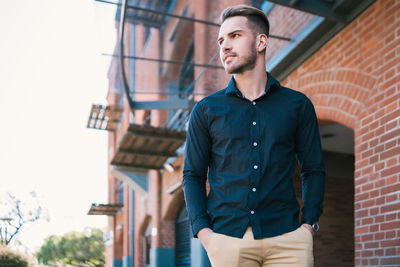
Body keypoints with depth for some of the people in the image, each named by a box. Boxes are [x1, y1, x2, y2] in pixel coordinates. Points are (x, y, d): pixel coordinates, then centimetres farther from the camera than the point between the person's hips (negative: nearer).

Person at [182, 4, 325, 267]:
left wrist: (308, 224, 0)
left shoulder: (297, 104, 8)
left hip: (286, 238, 0)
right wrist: (203, 231, -3)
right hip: (227, 238, 0)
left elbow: (314, 170, 11)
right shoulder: (206, 110, 8)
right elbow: (193, 175, 8)